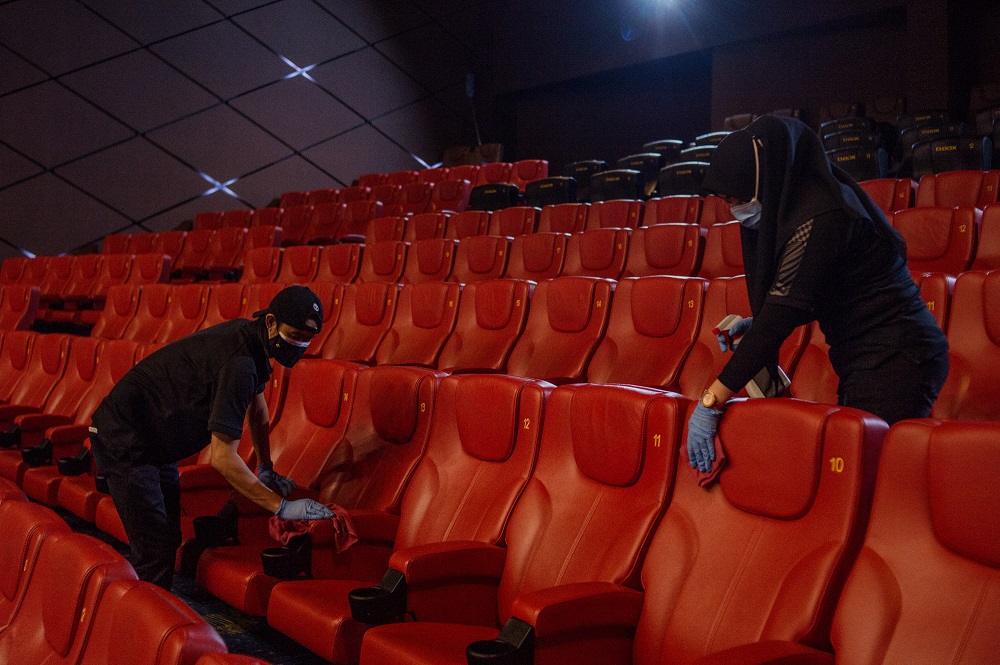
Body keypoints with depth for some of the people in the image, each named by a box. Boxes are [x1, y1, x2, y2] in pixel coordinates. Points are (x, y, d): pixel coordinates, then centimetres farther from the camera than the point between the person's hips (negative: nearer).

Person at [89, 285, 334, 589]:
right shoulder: (239, 362, -31)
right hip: (124, 442, -10)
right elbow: (223, 458, -29)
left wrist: (265, 470, 17)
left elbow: (257, 404, 19)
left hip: (155, 443, 10)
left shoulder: (250, 337, -1)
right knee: (155, 553, -10)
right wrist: (281, 506, -25)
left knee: (169, 539, 16)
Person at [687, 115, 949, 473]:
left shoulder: (818, 217, -19)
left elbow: (783, 308, -23)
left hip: (890, 362, -10)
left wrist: (710, 402, -23)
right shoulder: (806, 202, 10)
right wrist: (756, 326, 2)